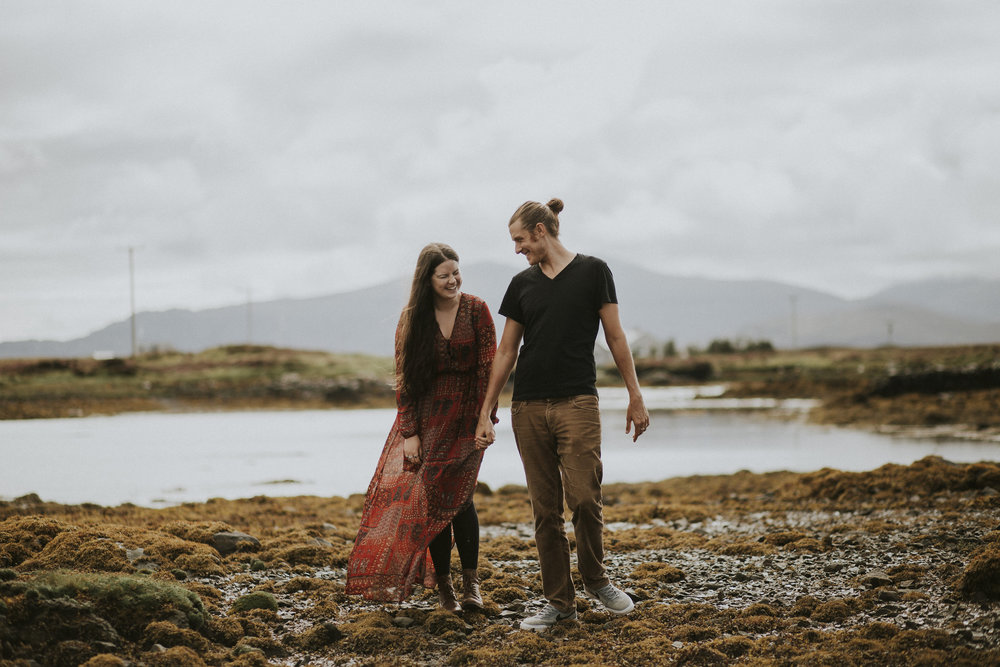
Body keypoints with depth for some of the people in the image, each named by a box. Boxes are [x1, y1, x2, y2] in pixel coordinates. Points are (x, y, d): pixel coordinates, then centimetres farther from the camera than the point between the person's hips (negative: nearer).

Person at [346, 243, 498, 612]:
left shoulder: (476, 310, -3)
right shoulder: (412, 319, 1)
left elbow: (488, 368, -4)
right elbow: (404, 378, 1)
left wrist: (486, 419, -11)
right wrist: (410, 433, -6)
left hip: (465, 416, -2)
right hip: (426, 418, 2)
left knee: (455, 495, -12)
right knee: (431, 498, -3)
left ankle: (471, 582, -4)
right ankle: (443, 584, 6)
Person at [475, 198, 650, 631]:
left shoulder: (592, 272, 2)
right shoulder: (522, 284, 12)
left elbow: (615, 337, 3)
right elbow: (506, 351, 13)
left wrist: (635, 397, 0)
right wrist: (485, 413, 10)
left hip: (577, 401, -4)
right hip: (528, 407, 4)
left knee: (584, 498, -13)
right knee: (545, 509, 3)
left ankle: (595, 578, 11)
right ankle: (559, 600, 11)